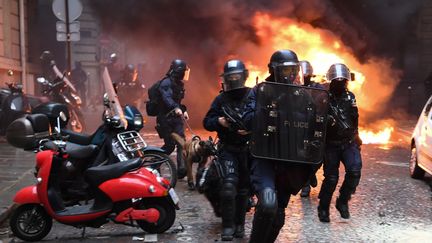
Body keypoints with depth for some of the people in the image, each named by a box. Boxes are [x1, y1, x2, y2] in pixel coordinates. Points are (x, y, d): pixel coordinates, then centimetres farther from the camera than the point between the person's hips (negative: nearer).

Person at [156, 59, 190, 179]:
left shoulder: (178, 84, 16)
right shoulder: (166, 82, -13)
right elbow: (166, 98, -31)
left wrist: (183, 110, 11)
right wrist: (175, 108, -46)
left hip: (176, 118, 8)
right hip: (165, 119, -8)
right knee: (170, 145, -4)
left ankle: (181, 169, -8)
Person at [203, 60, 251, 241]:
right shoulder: (221, 99, 5)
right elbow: (207, 122, 4)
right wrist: (219, 121, -16)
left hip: (248, 149, 0)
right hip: (228, 149, 0)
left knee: (243, 188, 10)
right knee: (229, 185, -16)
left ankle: (239, 224, 26)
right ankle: (227, 226, -5)